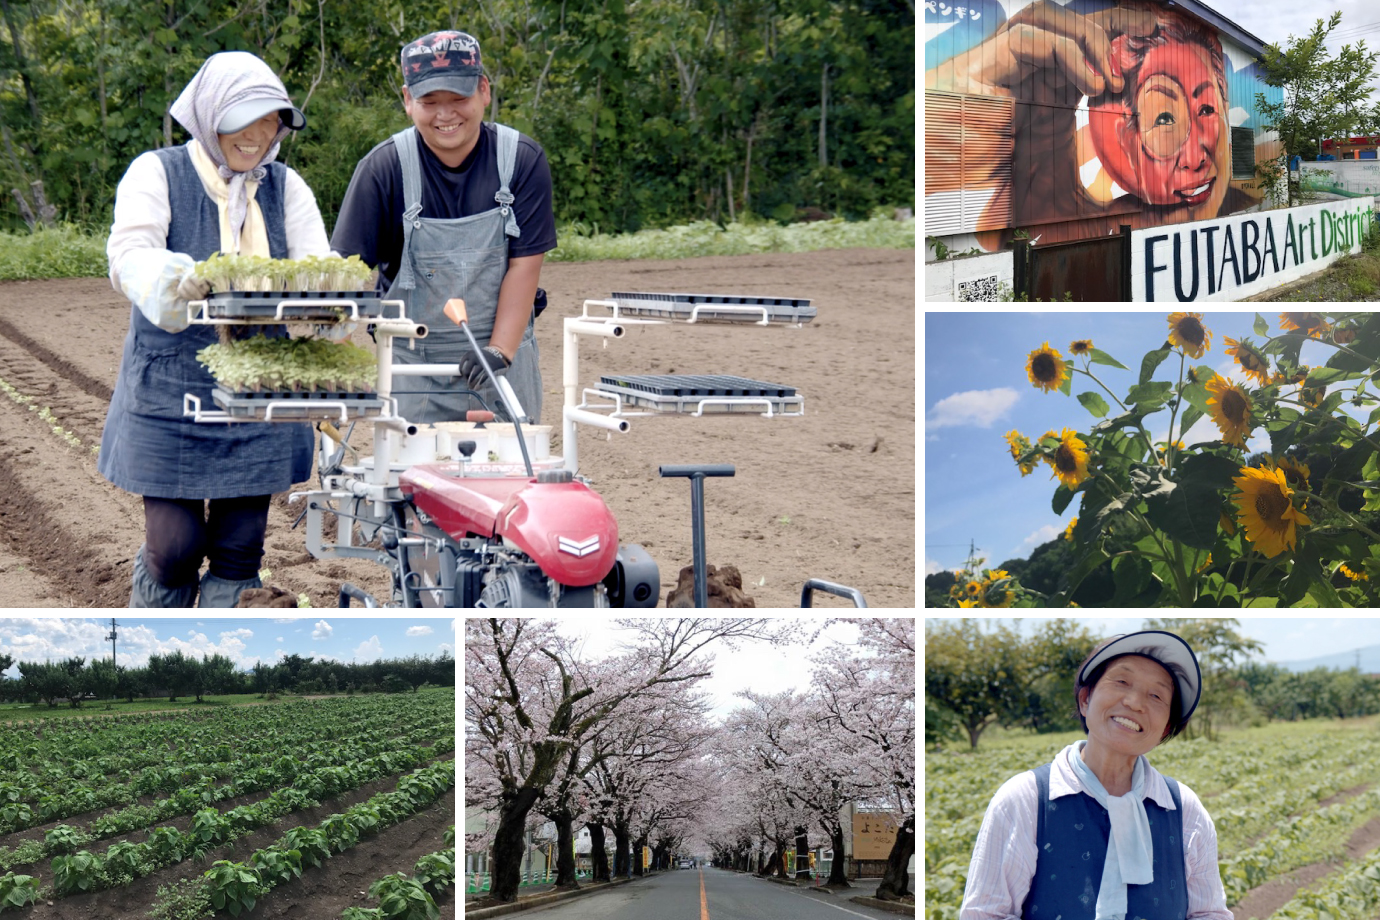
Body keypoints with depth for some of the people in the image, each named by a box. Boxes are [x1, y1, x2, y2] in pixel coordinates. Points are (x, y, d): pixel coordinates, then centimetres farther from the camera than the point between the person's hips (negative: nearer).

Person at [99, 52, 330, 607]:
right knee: (174, 544, -3)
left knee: (239, 548, 4)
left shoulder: (285, 186, 7)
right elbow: (129, 256, -20)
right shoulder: (156, 174, -4)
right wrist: (176, 281, -43)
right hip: (170, 390, -3)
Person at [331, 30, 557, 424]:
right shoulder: (383, 168, -8)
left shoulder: (522, 160, -5)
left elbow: (524, 264, -7)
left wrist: (499, 353, -16)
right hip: (412, 361, -1)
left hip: (504, 358, 1)